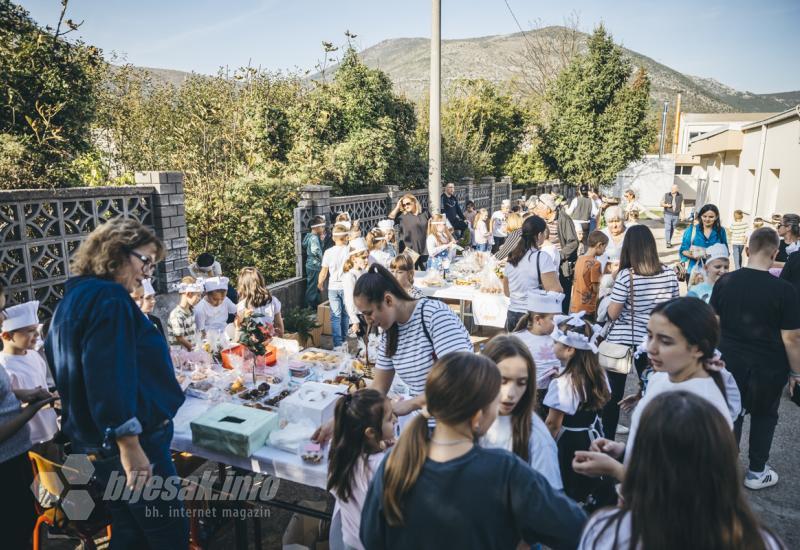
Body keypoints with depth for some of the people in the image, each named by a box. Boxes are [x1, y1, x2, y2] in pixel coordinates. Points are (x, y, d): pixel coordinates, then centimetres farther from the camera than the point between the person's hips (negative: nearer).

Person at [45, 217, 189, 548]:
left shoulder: (73, 298, 14)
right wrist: (129, 446, -27)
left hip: (96, 444, 10)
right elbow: (109, 377, -27)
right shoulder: (109, 298, -18)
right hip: (127, 443, -10)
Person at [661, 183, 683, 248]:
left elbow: (682, 206, 7)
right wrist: (666, 205, -15)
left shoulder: (680, 196, 4)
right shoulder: (666, 195, 0)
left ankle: (669, 241, 21)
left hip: (676, 215, 2)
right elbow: (661, 203, 5)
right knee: (667, 228, -11)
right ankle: (668, 243, -13)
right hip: (668, 214, -2)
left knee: (672, 229, 8)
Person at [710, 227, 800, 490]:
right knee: (764, 417, 18)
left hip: (730, 361, 2)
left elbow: (714, 323, 0)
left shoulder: (725, 281, -8)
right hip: (769, 367, -2)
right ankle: (756, 472, 29)